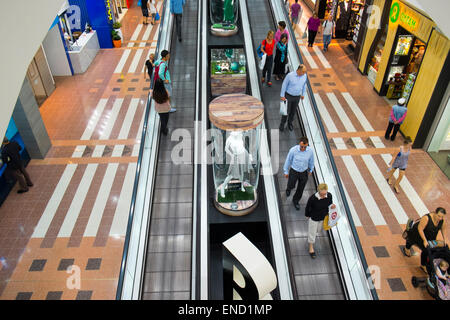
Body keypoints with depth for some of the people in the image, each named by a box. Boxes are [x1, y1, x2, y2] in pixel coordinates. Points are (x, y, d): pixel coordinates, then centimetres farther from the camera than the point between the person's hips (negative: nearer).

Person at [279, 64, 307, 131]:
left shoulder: (304, 75, -14)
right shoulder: (290, 75, -28)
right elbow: (284, 85, -16)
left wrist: (303, 94, 14)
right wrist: (282, 96, -11)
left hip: (297, 96, 4)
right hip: (288, 95, -4)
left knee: (293, 110, 18)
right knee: (286, 111, 7)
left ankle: (289, 123, 43)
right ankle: (282, 123, 34)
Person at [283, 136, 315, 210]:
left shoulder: (310, 151, -19)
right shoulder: (293, 150, -25)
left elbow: (311, 161, 1)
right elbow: (288, 160, -10)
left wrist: (310, 170, 16)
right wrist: (286, 172, 1)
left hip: (304, 172, 2)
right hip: (294, 171, -2)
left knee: (300, 189, 17)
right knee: (291, 185, 12)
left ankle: (295, 201, 45)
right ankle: (288, 189, 52)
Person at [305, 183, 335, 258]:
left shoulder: (329, 195, -24)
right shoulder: (313, 198, -36)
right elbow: (307, 208, -17)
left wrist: (332, 206, -25)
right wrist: (307, 216, -2)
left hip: (323, 217, 4)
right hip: (313, 218, -4)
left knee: (318, 230, 31)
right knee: (312, 232, 17)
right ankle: (311, 248, 41)